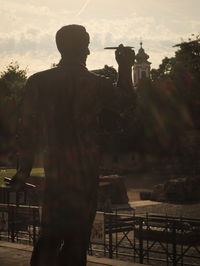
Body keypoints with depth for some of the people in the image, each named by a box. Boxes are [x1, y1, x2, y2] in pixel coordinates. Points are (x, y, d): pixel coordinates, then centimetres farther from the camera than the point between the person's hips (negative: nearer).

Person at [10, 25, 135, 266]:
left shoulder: (38, 82, -1)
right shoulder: (95, 84, -4)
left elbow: (28, 129, 0)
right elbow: (125, 96, 17)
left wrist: (24, 169, 7)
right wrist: (125, 66, 31)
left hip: (55, 171, 2)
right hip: (87, 171, -2)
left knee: (50, 236, 10)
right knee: (78, 236, 6)